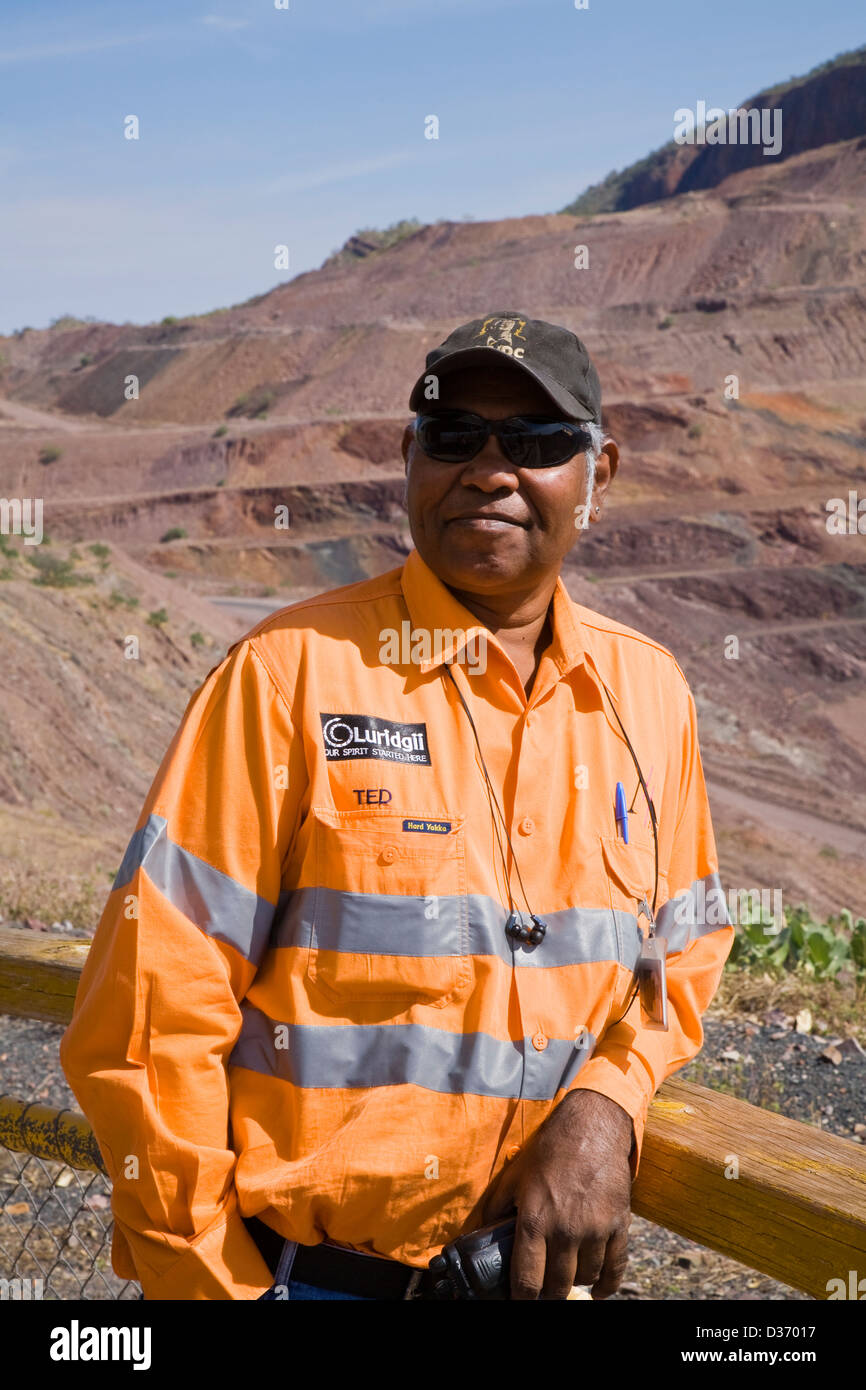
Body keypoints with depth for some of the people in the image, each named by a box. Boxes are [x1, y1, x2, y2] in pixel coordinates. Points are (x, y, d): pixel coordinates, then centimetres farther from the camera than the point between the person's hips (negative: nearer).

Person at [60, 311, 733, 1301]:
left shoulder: (648, 693, 1)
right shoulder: (291, 672, -13)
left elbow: (683, 950, 11)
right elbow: (152, 1013, -13)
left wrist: (603, 1104, -8)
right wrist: (209, 1281, -10)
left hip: (531, 1255, 4)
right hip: (300, 1264, -4)